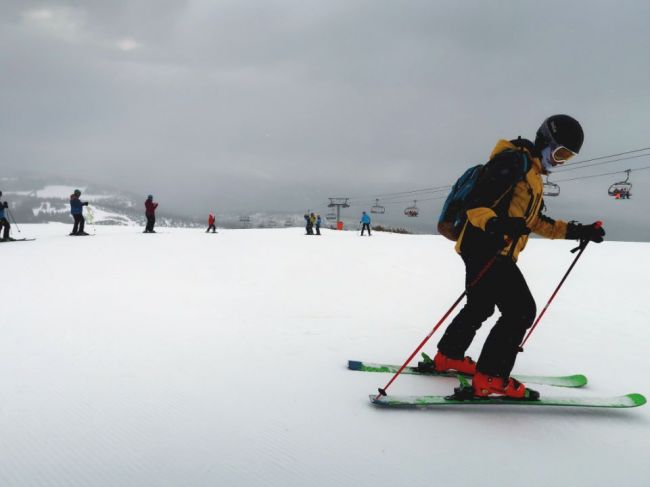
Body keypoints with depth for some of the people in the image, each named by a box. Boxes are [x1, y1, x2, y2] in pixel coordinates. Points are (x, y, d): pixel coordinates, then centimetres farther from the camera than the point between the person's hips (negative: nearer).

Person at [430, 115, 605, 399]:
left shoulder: (534, 176, 23)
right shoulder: (514, 160, -9)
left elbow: (536, 222, 29)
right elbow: (477, 202, -21)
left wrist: (576, 231, 22)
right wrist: (495, 224, -40)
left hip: (496, 252, 11)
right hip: (485, 247, -11)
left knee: (480, 307, 22)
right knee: (521, 309, -11)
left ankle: (448, 357, 36)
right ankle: (490, 378, -7)